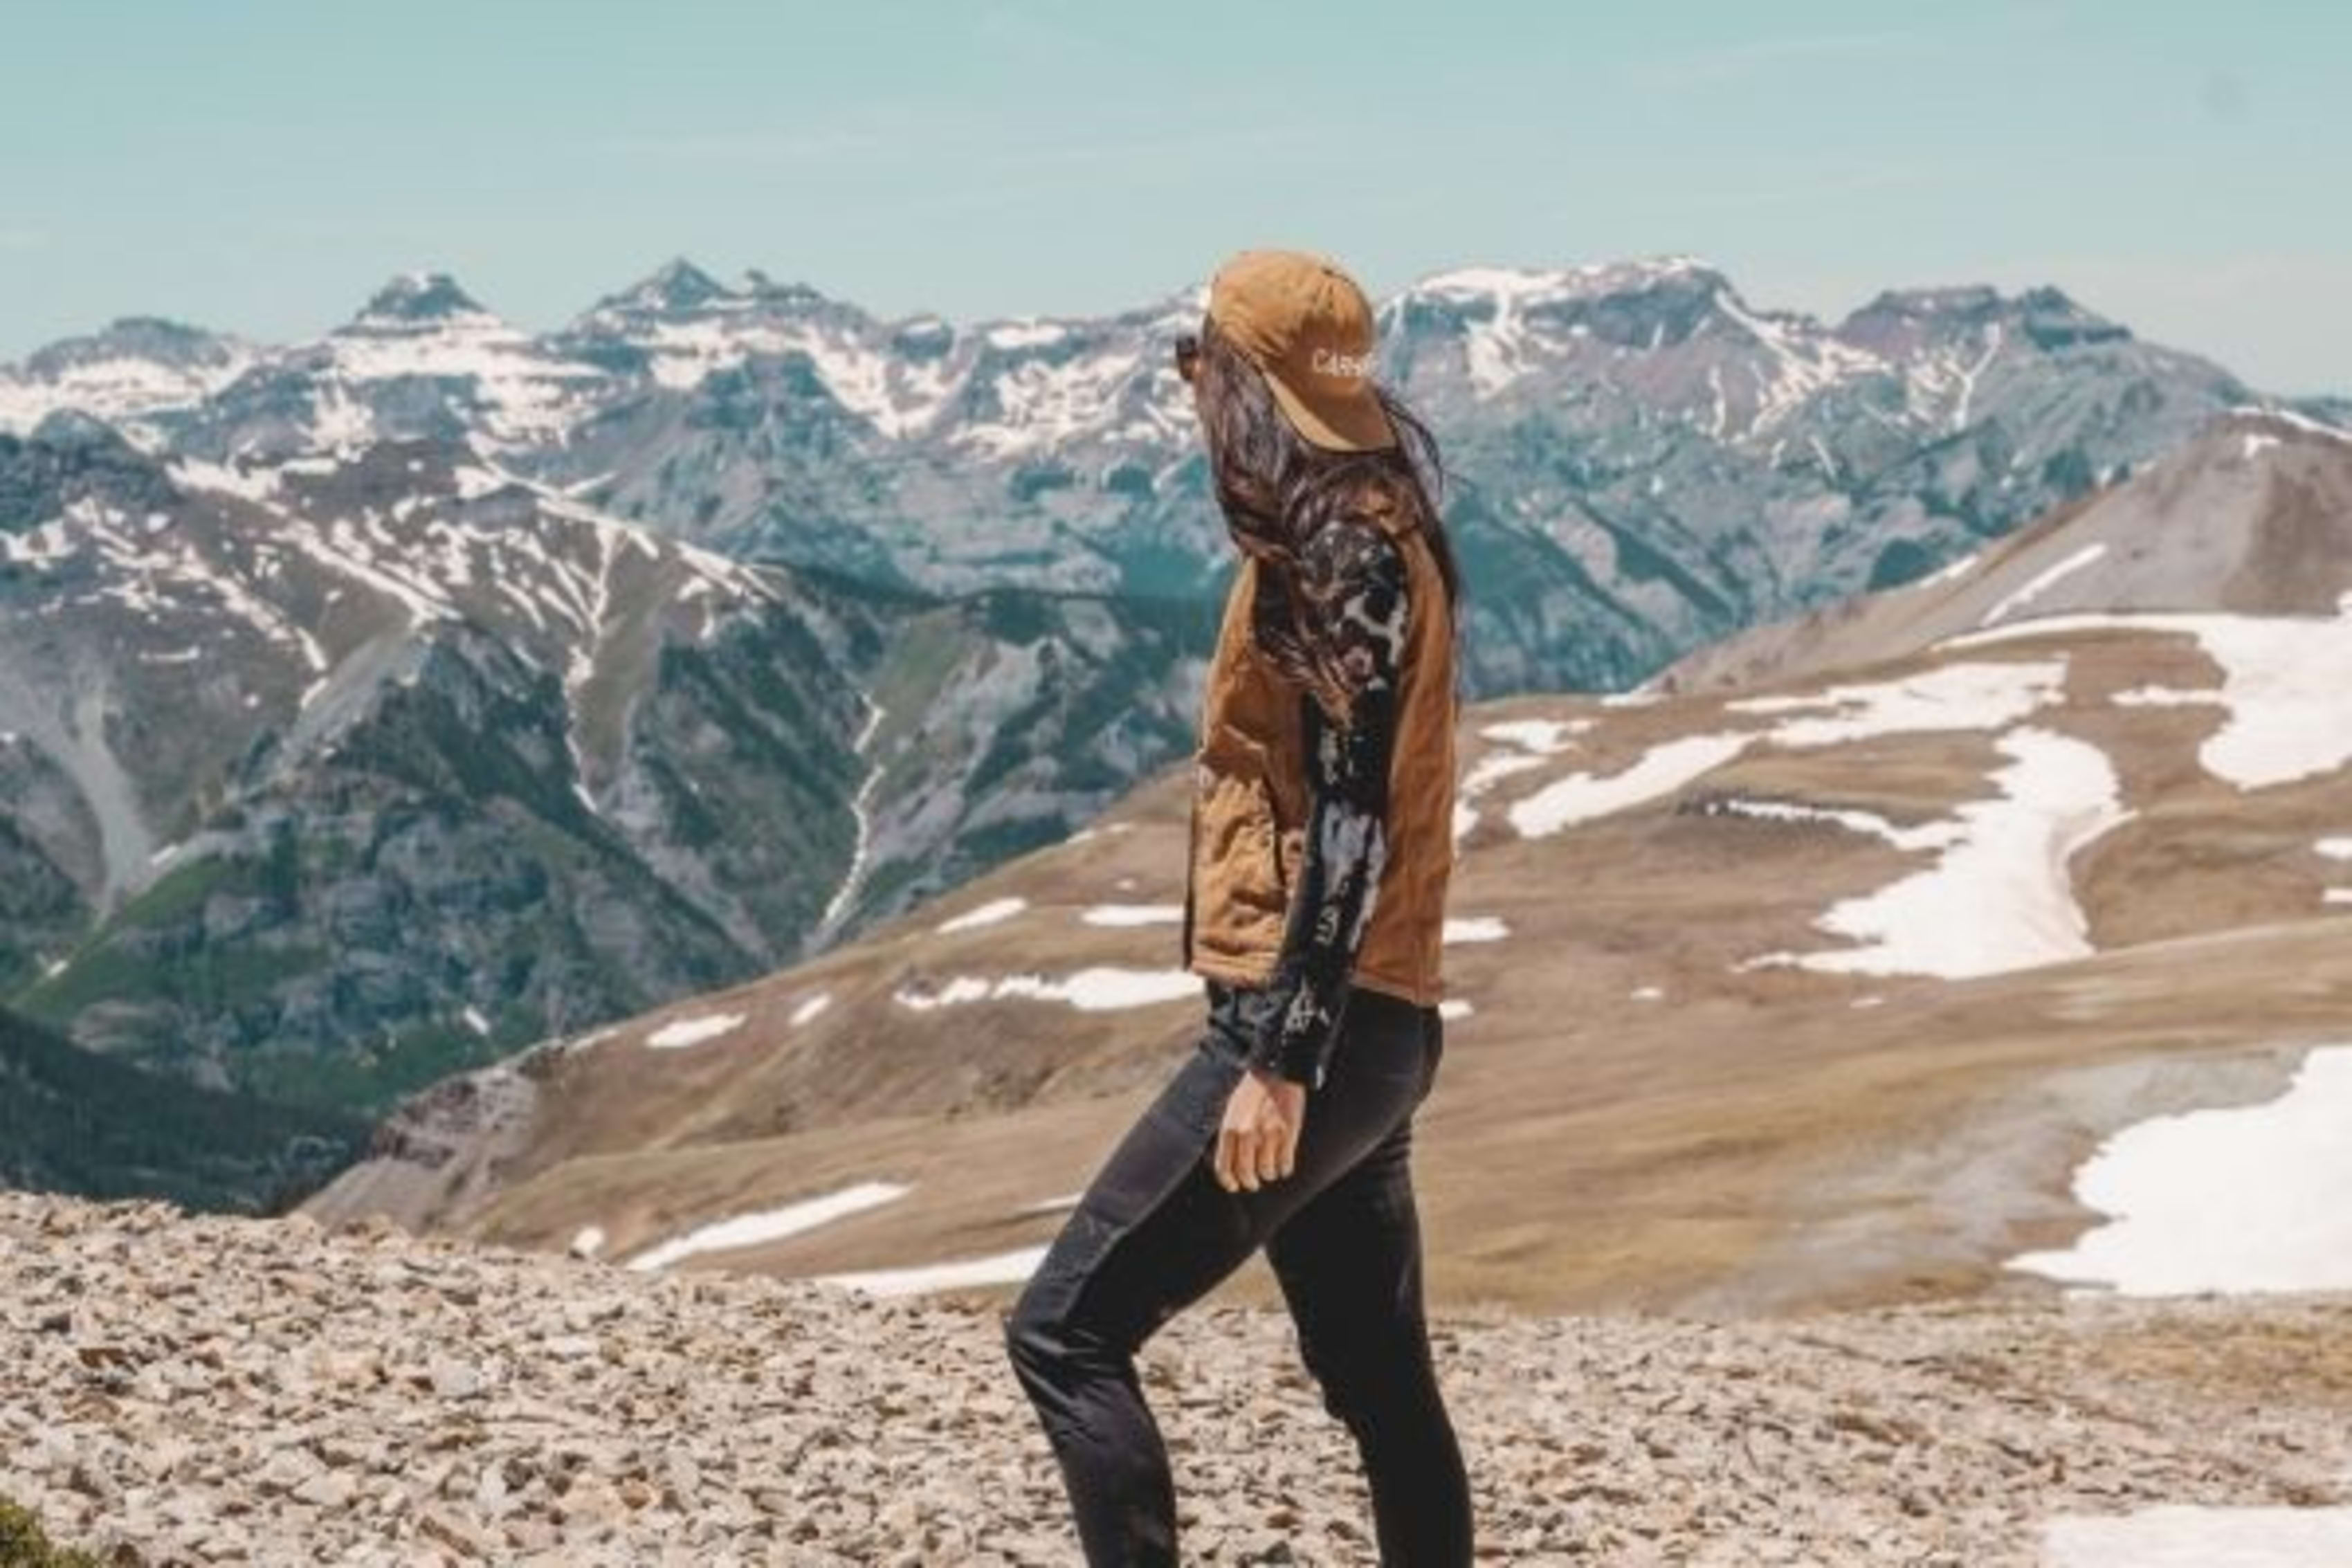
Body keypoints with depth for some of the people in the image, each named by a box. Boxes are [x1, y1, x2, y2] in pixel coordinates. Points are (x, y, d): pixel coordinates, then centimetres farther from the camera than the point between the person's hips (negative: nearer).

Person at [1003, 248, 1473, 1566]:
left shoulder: (1343, 551, -14)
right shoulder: (1349, 533, 16)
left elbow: (1352, 823, -20)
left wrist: (1278, 1059, -23)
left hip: (1317, 1029, -10)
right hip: (1357, 1030, 10)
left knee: (1069, 1330, -8)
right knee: (1383, 1385, 15)